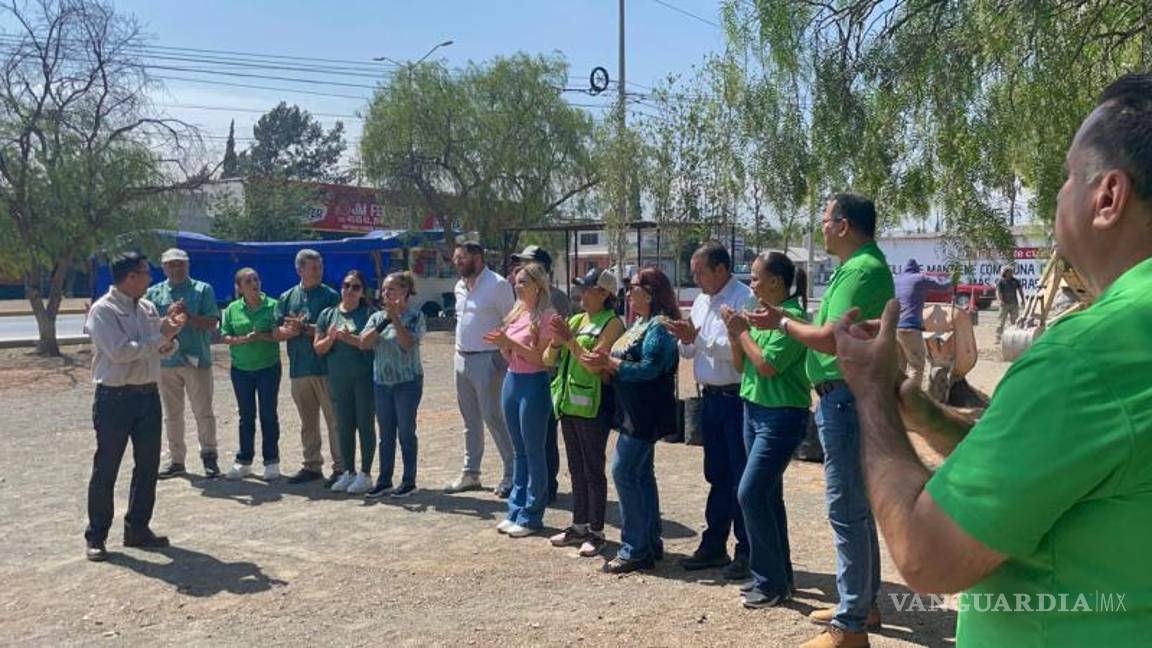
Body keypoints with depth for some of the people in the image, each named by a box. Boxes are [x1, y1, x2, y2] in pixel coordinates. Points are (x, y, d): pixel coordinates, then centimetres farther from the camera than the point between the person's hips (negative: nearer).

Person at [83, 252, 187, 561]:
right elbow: (120, 351, -21)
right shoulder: (103, 310, -10)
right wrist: (162, 336, -17)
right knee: (106, 469, 2)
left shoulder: (148, 308, 9)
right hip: (115, 398, -7)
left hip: (148, 395, 7)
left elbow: (166, 349, 11)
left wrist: (170, 332, -10)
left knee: (148, 466, 11)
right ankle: (96, 537, 13)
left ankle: (137, 528, 24)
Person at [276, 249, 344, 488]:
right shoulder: (287, 297, 12)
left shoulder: (330, 296, -1)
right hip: (298, 368, 5)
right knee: (307, 422, 13)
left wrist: (305, 328, -14)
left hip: (325, 367, -5)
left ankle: (340, 467, 2)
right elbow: (277, 332, 8)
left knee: (334, 419, -4)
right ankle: (312, 465, 24)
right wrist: (291, 330, -11)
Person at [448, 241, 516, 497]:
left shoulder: (498, 285, -12)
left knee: (493, 417, -6)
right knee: (470, 420, 14)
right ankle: (470, 473, 23)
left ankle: (513, 473, 5)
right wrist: (459, 351, 16)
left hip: (487, 360, -8)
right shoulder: (460, 286, 12)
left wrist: (506, 358, -15)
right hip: (462, 360, 8)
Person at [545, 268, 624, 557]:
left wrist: (570, 340, -19)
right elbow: (548, 360, 11)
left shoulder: (611, 323, -9)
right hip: (568, 401, 8)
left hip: (592, 404, -7)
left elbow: (595, 365, -19)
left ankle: (596, 532, 11)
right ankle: (579, 525, 26)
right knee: (576, 467, 15)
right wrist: (556, 342, -8)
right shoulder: (575, 320, 13)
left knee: (593, 469, 1)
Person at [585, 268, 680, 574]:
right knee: (641, 474, 14)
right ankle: (651, 543, 23)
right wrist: (604, 361, -4)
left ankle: (635, 549, -2)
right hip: (634, 412, 10)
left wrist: (609, 361, -18)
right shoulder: (639, 324, 15)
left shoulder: (659, 326, -14)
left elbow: (648, 369, -23)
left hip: (646, 414, -10)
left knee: (623, 471, -9)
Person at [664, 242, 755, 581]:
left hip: (736, 398, -8)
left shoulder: (744, 299, -13)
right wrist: (686, 340, -3)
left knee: (741, 479, 0)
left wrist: (698, 337, -21)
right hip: (710, 397, 8)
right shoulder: (701, 302, 14)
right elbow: (689, 352, 18)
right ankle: (714, 546, 26)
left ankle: (746, 552, 10)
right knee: (717, 476, 16)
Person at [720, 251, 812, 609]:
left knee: (751, 494, -11)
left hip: (781, 417, -9)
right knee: (767, 496, 14)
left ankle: (772, 582, 1)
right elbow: (742, 364, 12)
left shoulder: (792, 316, -15)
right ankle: (778, 575, 25)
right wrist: (733, 331, -2)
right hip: (754, 410, 9)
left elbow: (767, 365, -22)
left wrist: (743, 331, -12)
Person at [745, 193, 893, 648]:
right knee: (856, 508, 18)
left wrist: (781, 322, -10)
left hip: (847, 399, -11)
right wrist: (785, 322, 9)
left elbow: (830, 339, -24)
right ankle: (862, 603, 30)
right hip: (844, 397, 11)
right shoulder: (860, 266, 16)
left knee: (847, 510, -6)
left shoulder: (862, 270, -18)